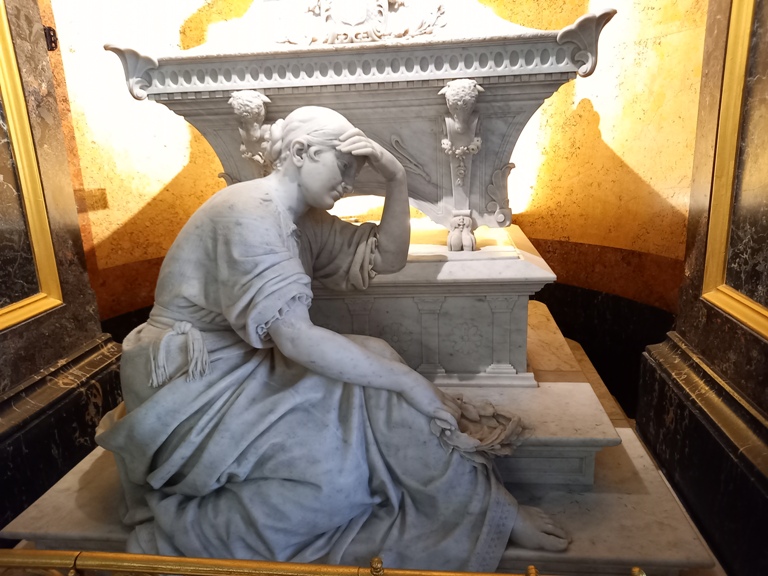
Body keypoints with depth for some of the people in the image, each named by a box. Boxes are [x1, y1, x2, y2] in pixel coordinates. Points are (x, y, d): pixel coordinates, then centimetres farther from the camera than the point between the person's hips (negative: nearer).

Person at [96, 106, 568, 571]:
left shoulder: (304, 220, 8)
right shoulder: (251, 212, -21)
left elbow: (388, 258, 7)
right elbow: (296, 338, -30)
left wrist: (397, 178, -4)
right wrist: (409, 383, -28)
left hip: (240, 367, 9)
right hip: (190, 382, -9)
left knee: (372, 358, -9)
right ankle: (492, 514, -5)